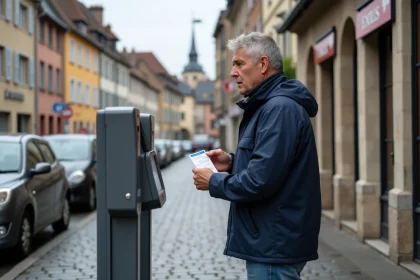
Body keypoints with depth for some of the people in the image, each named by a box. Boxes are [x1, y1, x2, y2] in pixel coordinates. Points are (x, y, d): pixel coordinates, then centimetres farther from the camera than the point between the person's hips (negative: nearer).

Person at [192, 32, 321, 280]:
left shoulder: (280, 108, -20)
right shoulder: (269, 105, 15)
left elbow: (261, 180, -26)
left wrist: (214, 182, -11)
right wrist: (233, 163, 8)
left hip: (275, 245, -10)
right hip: (272, 241, 10)